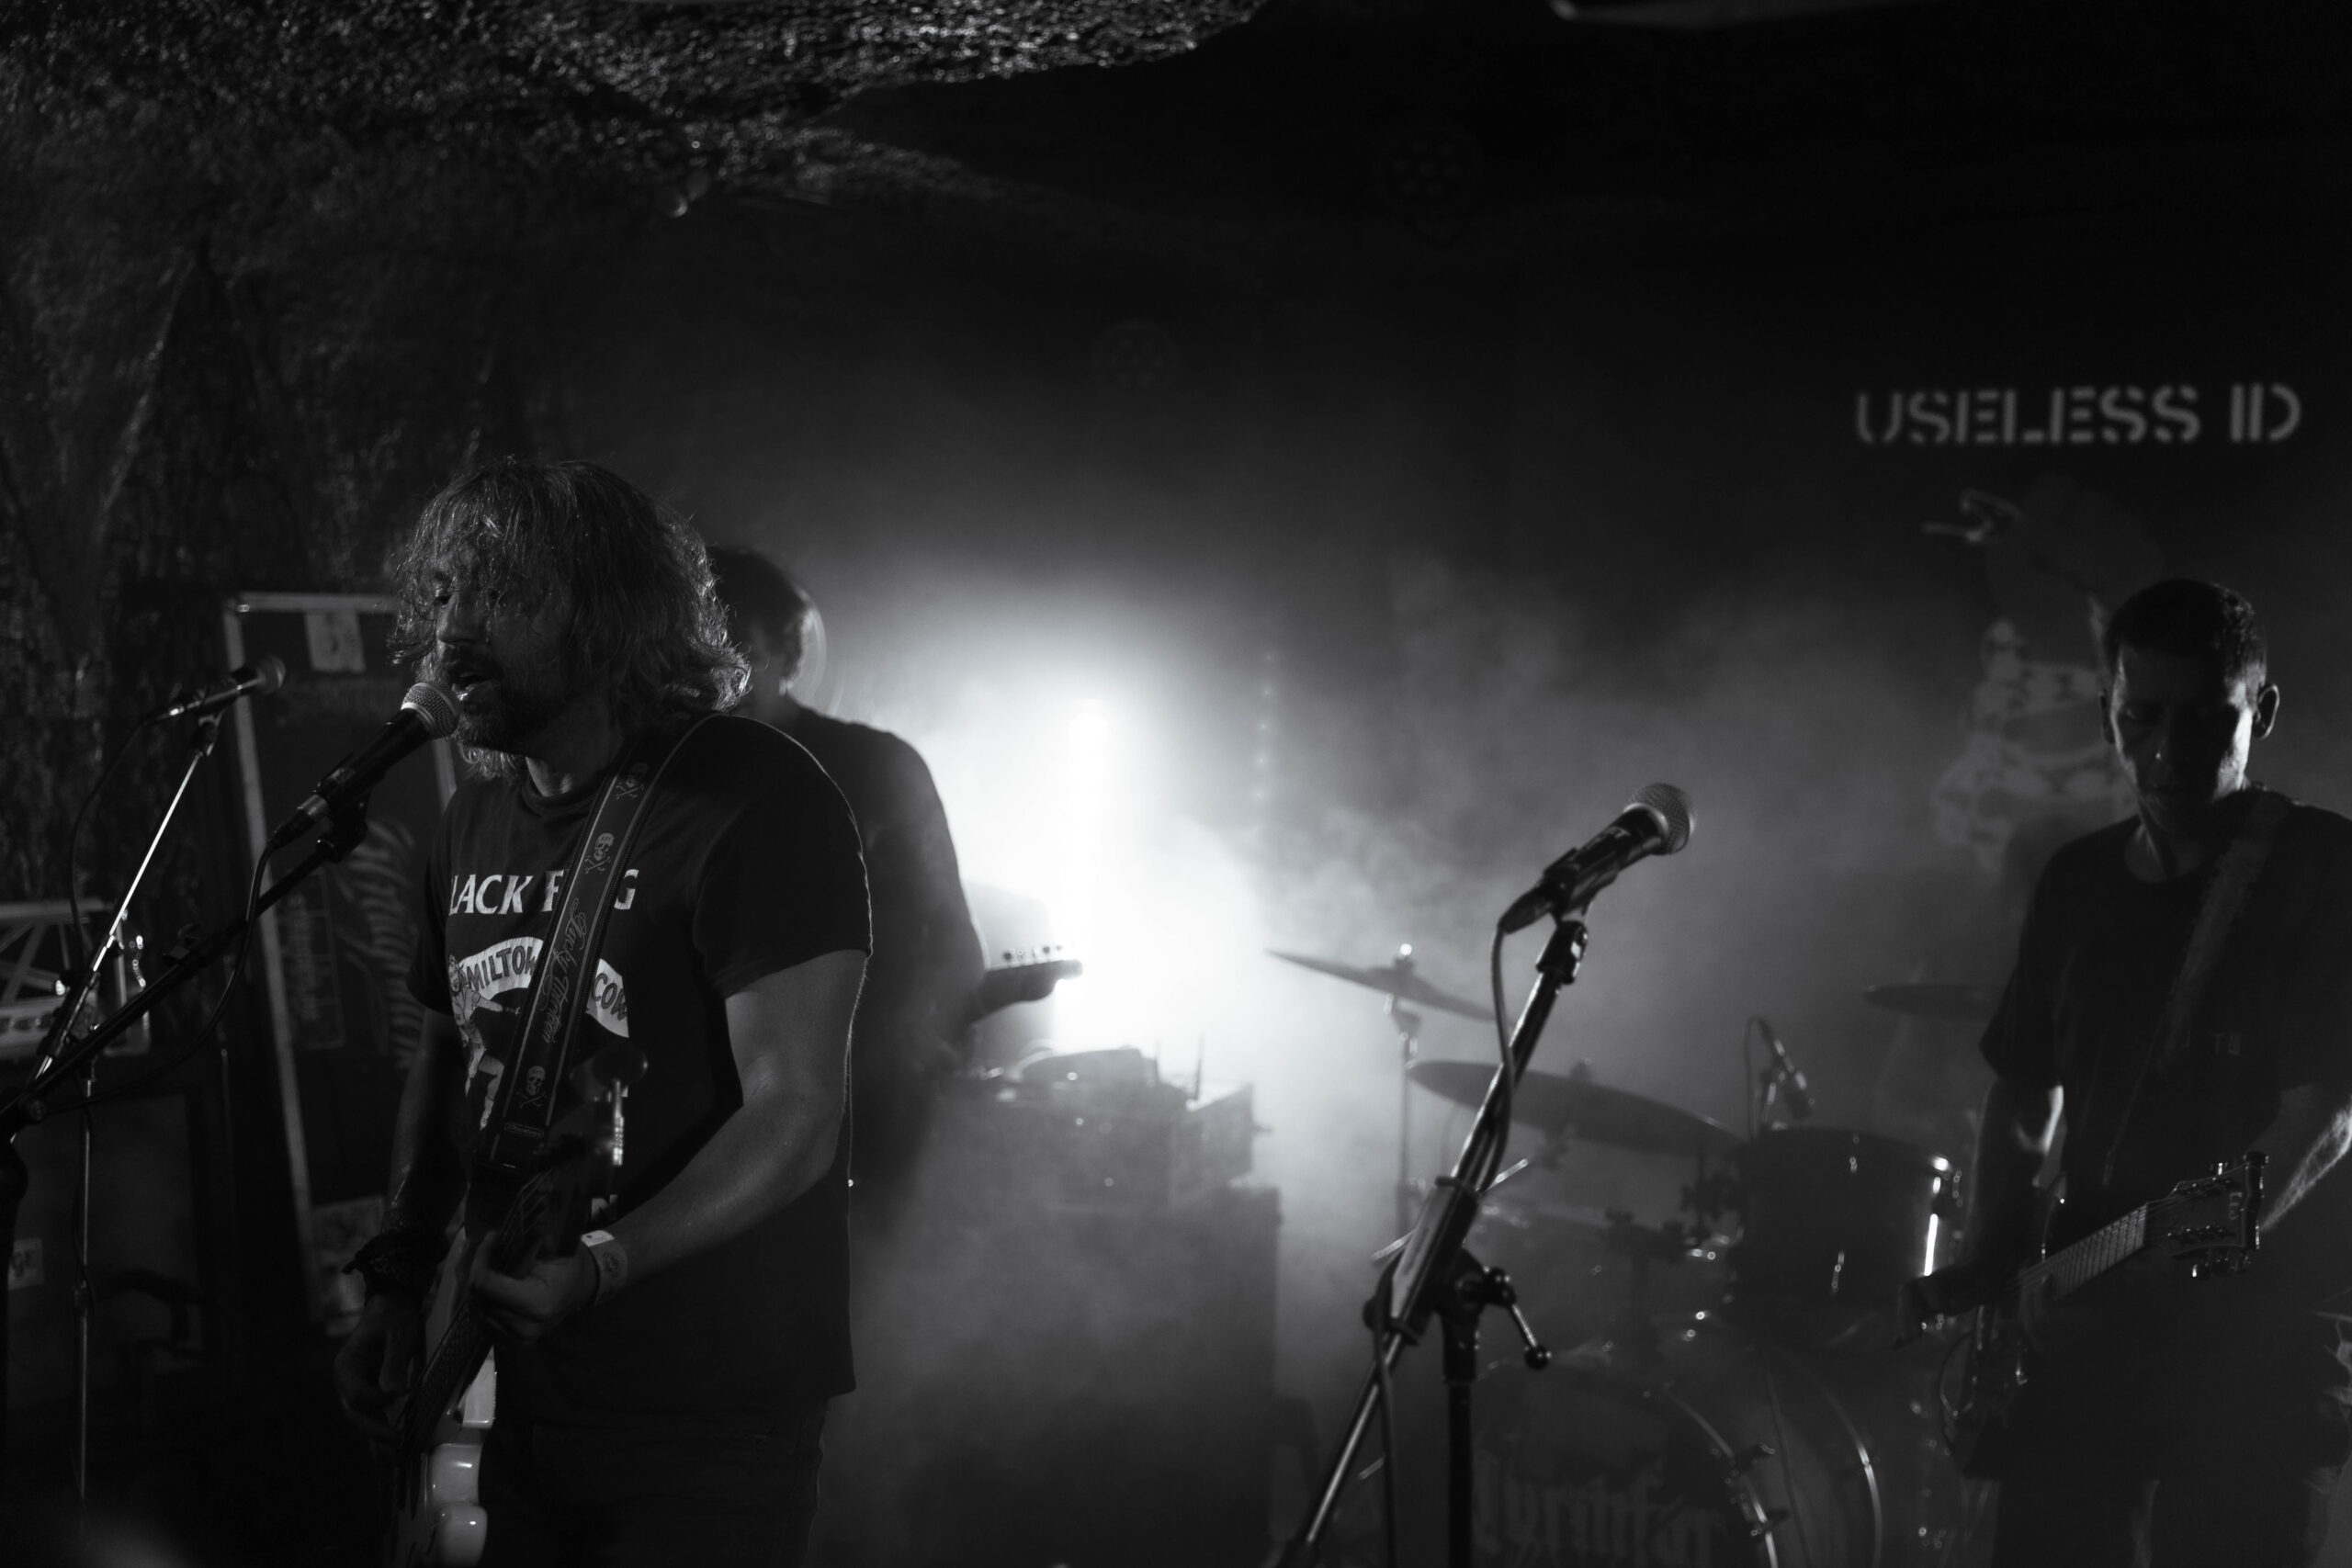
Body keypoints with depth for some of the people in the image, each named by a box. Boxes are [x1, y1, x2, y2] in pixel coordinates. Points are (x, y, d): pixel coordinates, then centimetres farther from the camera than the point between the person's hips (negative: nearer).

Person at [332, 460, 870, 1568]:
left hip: (713, 1423, -7)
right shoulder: (475, 824, 9)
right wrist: (399, 1279, 7)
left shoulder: (755, 803, -15)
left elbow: (794, 1114, -21)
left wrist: (602, 1264, -33)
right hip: (527, 1405, 7)